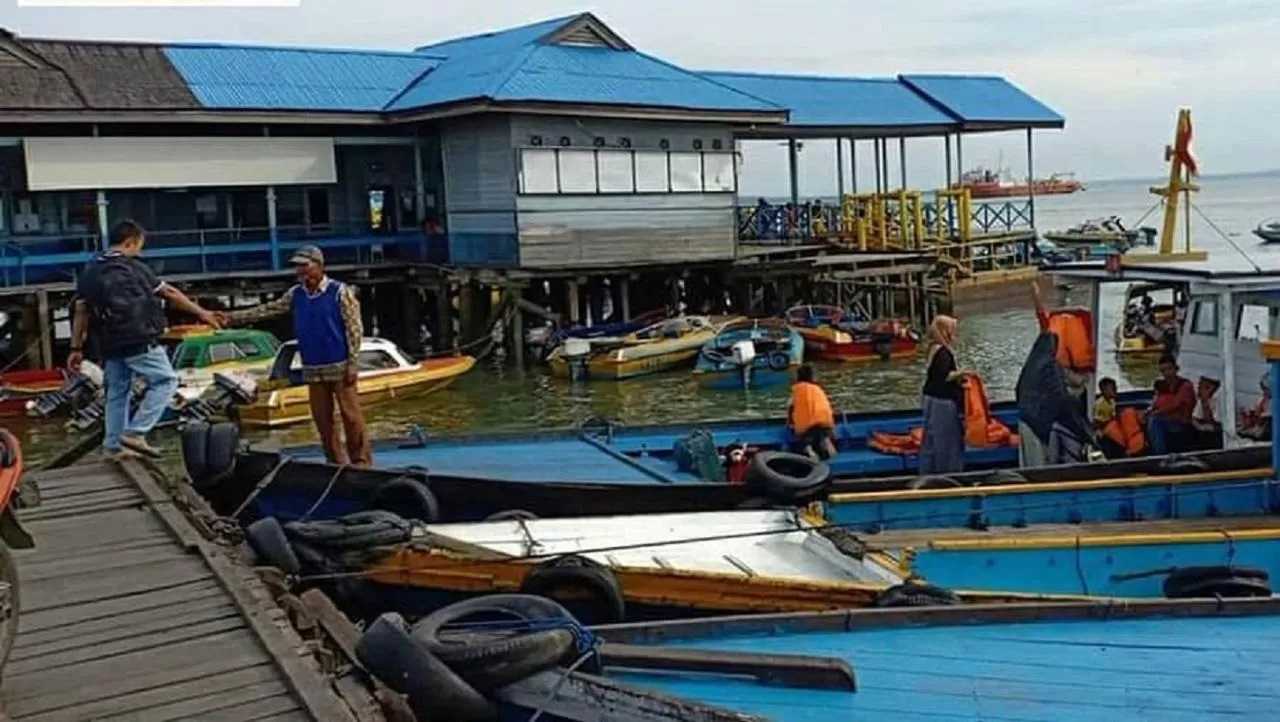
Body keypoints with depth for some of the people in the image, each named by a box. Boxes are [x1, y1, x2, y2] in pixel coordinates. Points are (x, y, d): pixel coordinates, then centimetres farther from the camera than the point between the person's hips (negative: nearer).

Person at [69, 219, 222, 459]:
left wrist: (76, 348, 11)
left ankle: (113, 446, 18)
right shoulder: (134, 268, -6)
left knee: (117, 392, 16)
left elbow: (81, 312, 7)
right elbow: (170, 293, -1)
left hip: (109, 345, 7)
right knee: (165, 381, 2)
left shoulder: (89, 272, 10)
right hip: (139, 342, -7)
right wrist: (201, 313, 8)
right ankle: (134, 432, -6)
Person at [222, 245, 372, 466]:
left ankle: (361, 462, 3)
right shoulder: (295, 294, 9)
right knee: (322, 418, 7)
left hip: (339, 366, -6)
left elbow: (354, 328, -9)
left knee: (350, 415, -3)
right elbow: (268, 310, 12)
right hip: (312, 369, 6)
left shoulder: (340, 292, -7)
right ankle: (336, 463, 16)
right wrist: (231, 317, 6)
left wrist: (353, 365, -13)